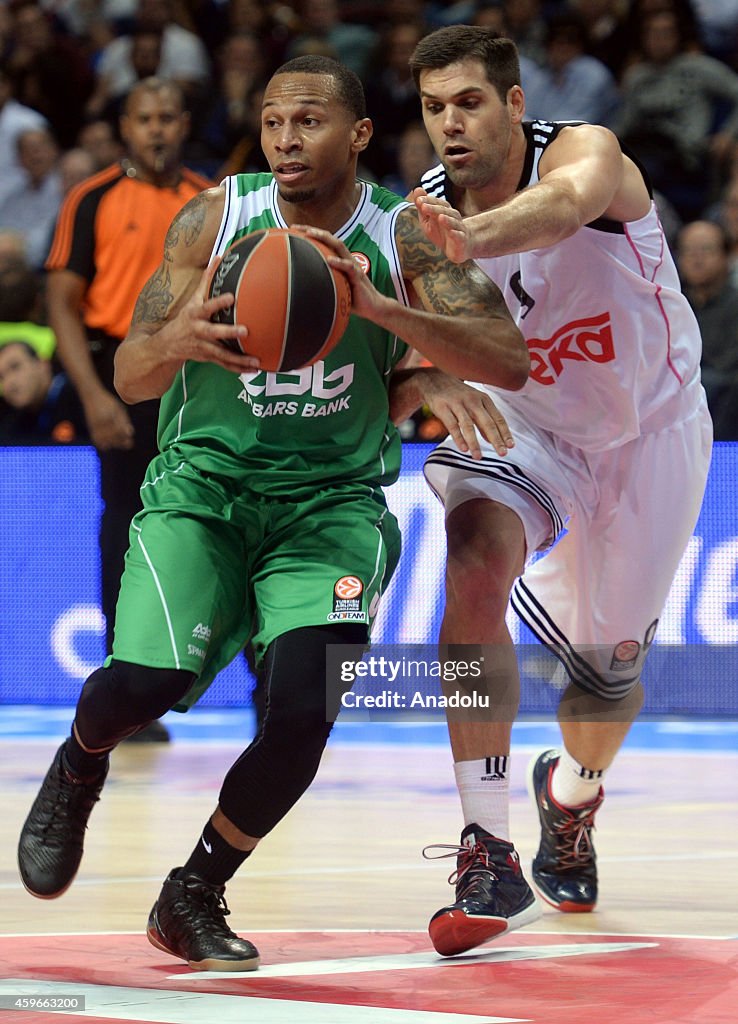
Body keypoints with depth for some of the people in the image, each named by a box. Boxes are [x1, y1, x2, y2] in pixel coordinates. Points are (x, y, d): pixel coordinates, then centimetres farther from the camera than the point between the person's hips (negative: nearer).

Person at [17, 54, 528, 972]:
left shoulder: (405, 235, -8)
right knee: (146, 682, -22)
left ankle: (194, 899, 7)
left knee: (302, 716, -18)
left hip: (334, 500, 0)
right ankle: (76, 772, 16)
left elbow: (510, 362, -19)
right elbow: (129, 376, -5)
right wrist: (177, 340, -31)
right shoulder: (216, 219, -6)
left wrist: (381, 309, -34)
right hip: (203, 482, 0)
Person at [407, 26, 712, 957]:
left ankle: (572, 792, 50)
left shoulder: (582, 150, -28)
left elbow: (565, 203, -54)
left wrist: (478, 238, -75)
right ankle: (486, 857, -29)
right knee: (478, 562, -30)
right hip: (522, 425, 1)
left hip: (651, 427, -1)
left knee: (611, 657, 11)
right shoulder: (422, 216, -17)